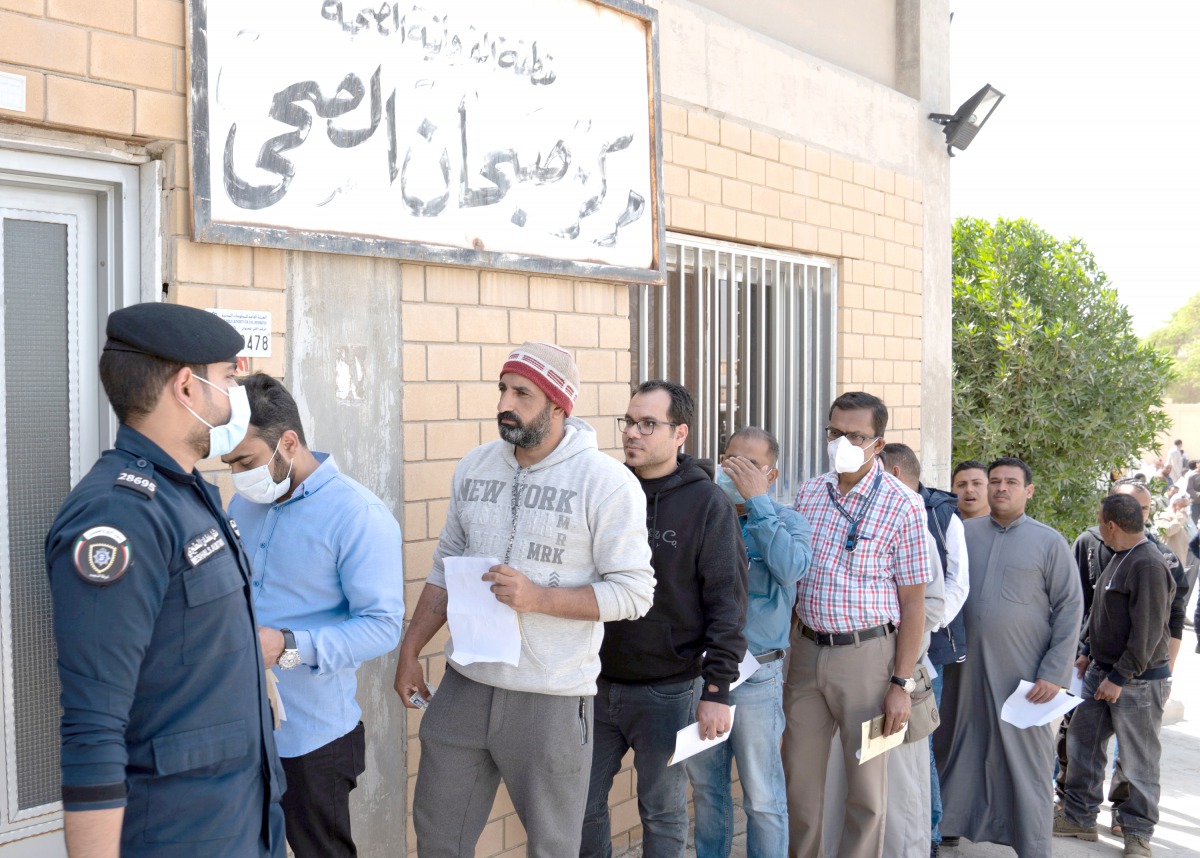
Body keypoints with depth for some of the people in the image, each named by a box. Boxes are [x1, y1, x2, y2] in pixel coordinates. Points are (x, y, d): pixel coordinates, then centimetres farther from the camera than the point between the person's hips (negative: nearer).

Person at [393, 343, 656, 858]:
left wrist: (538, 598, -22)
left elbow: (634, 592, -13)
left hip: (552, 699, -5)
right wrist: (409, 650, 10)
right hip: (464, 686, 5)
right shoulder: (473, 467, 6)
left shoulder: (606, 481, -11)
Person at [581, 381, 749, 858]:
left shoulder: (707, 504, -9)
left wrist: (717, 689, -14)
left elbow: (727, 603, -10)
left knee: (662, 814, 10)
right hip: (598, 684, 4)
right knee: (583, 803, 11)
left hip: (667, 690, -4)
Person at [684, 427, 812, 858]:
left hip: (754, 677, -4)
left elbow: (791, 569, -24)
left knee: (762, 798, 3)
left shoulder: (786, 521, -1)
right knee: (705, 788, 17)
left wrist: (756, 500, -19)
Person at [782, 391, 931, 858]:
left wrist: (901, 684, -11)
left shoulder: (902, 506, -8)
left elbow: (913, 602, -7)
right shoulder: (808, 494, 6)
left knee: (866, 785, 6)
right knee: (799, 776, 13)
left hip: (866, 653, -4)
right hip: (806, 649, 5)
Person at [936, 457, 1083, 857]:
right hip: (966, 670, 3)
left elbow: (1070, 609, -1)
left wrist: (1054, 673, -7)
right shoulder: (964, 533, 7)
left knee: (1026, 762, 3)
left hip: (1023, 674, -3)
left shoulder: (1049, 542, 0)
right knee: (959, 754, 11)